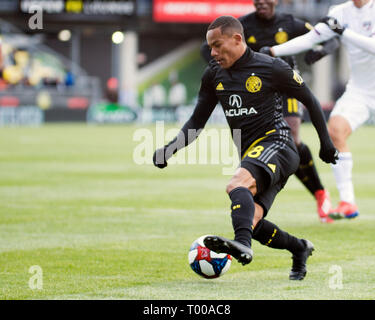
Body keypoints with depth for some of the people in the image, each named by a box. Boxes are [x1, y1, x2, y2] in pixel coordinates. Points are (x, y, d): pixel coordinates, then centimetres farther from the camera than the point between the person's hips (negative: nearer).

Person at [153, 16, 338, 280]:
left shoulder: (271, 68, -5)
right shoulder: (214, 75, 11)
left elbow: (310, 100, 6)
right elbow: (197, 122, 17)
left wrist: (326, 142, 8)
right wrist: (170, 149, 2)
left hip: (275, 143, -7)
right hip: (250, 154, 7)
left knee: (237, 185, -34)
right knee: (253, 223, -8)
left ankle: (242, 244, -57)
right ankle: (300, 248, 18)